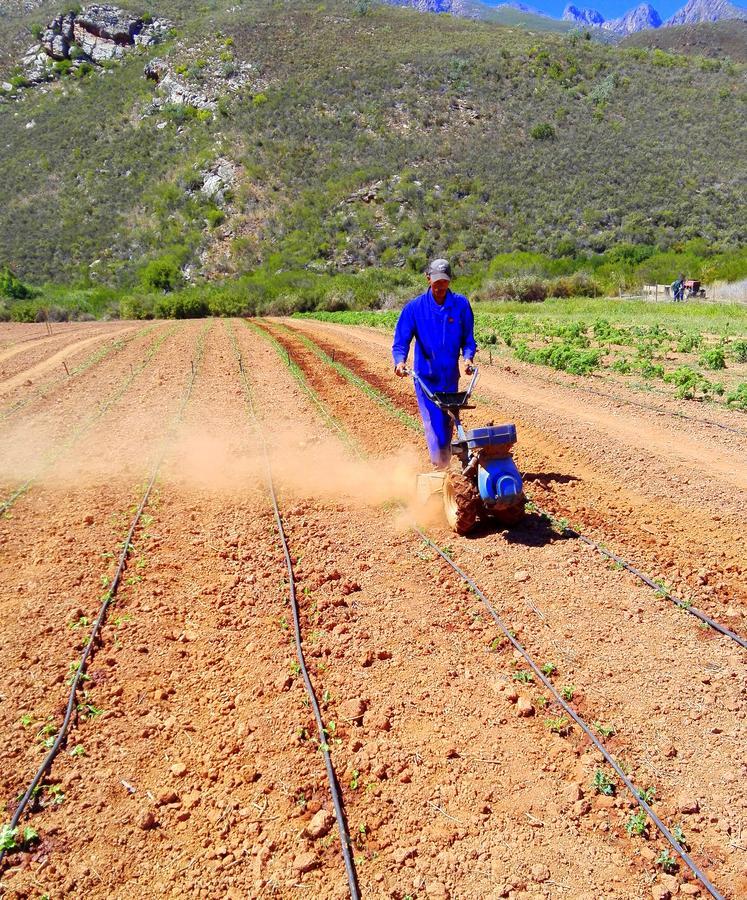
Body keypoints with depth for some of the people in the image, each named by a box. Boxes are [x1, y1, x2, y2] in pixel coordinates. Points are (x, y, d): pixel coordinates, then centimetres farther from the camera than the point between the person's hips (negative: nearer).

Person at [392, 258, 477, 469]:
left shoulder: (461, 304, -2)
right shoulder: (415, 307, -6)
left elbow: (468, 337, 5)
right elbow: (401, 340, -8)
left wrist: (468, 357, -14)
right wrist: (400, 361, -27)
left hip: (451, 376, 3)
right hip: (425, 376, -2)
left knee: (448, 423, 13)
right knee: (433, 423, -8)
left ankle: (445, 462, 29)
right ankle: (440, 467, -1)